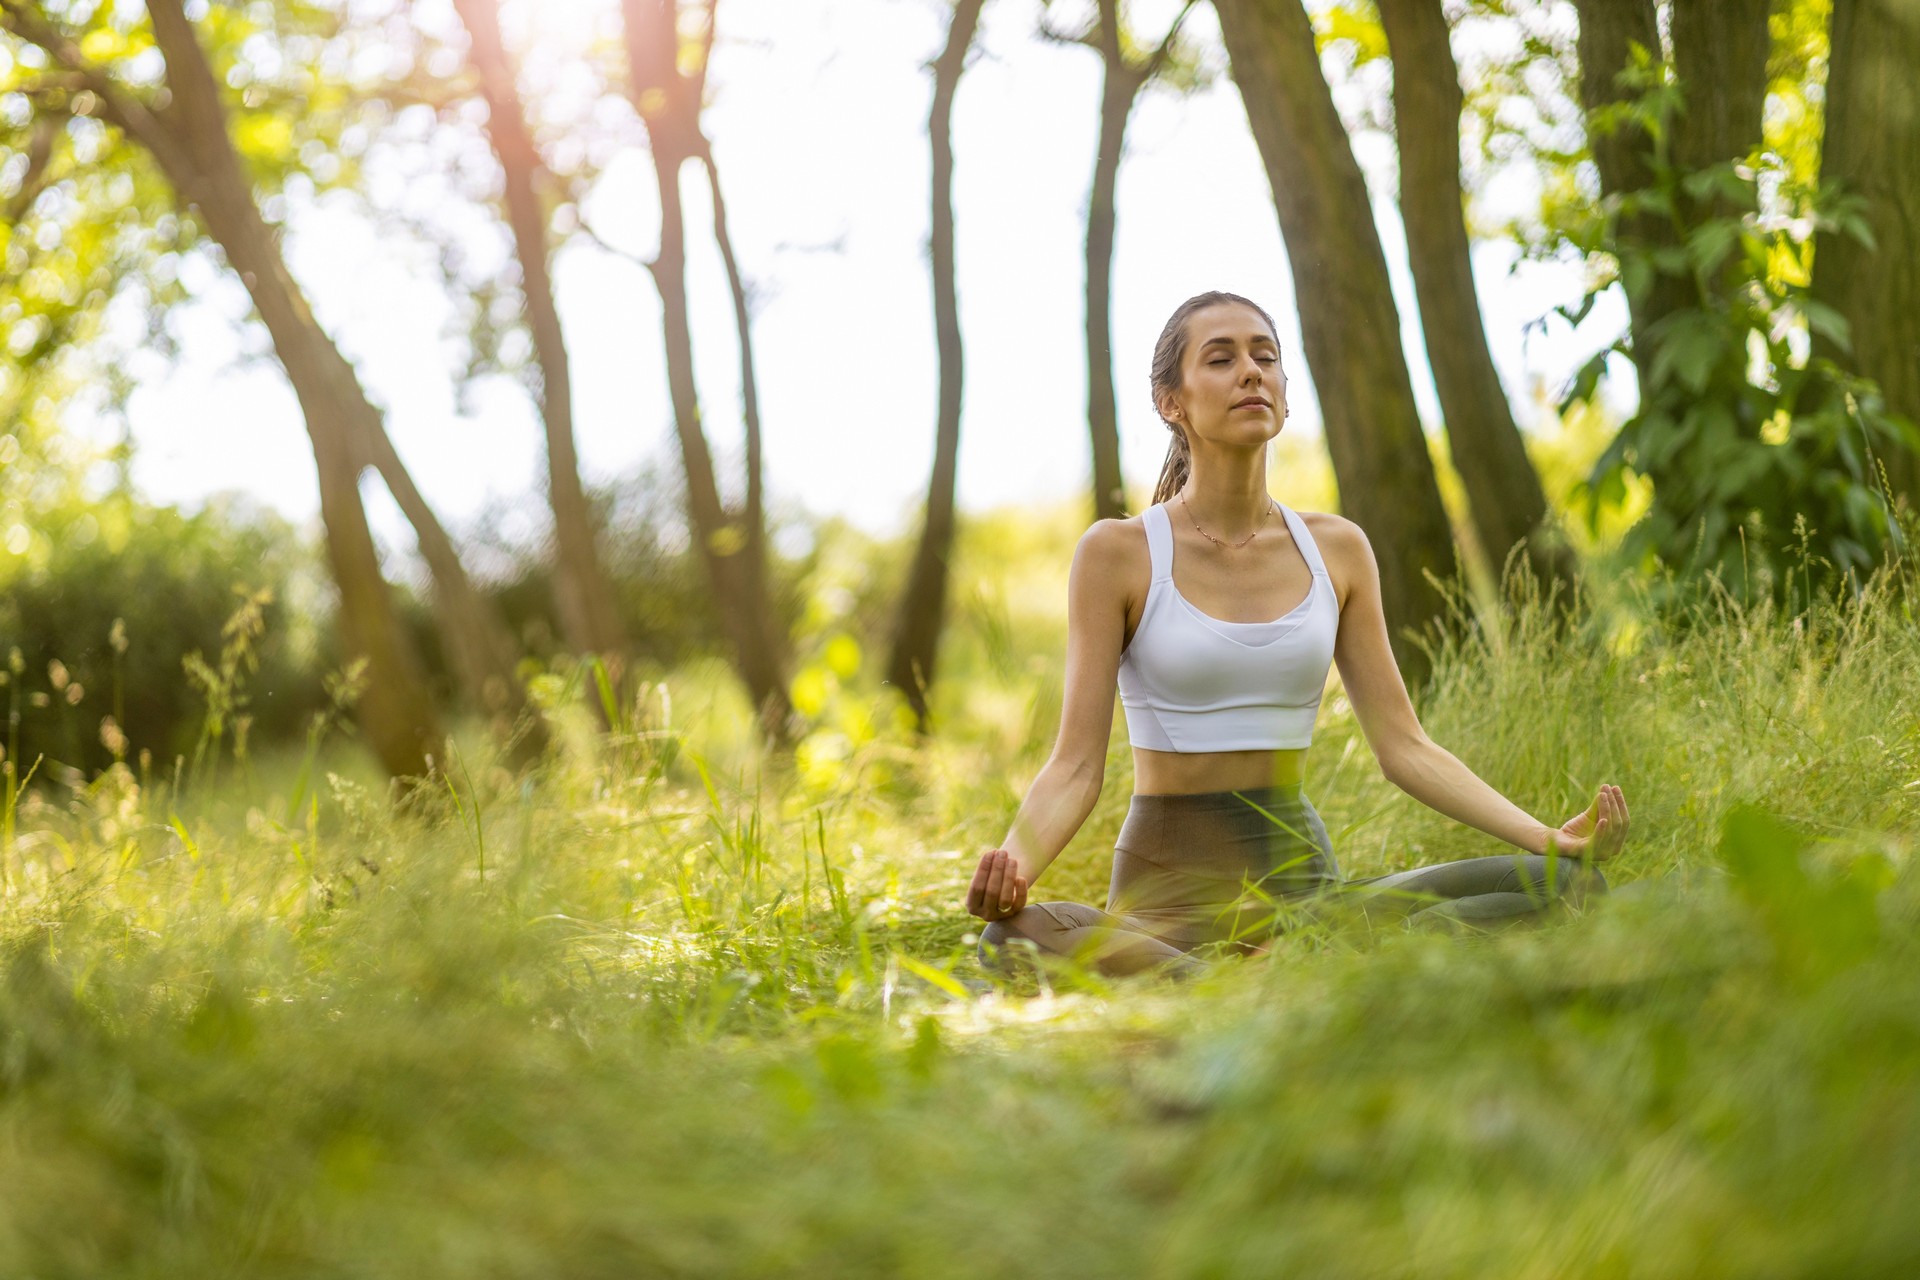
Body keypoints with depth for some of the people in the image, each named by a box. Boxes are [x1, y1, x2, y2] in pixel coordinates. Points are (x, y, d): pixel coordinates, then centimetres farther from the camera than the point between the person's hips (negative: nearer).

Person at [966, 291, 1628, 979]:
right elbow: (1075, 765, -7)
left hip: (1305, 869, 5)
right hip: (1172, 875, -5)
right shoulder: (1119, 552, -2)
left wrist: (1551, 836, -6)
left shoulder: (1337, 549, 10)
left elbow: (1405, 746, 7)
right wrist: (1015, 861, -28)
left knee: (1566, 881, -18)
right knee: (1014, 938, -38)